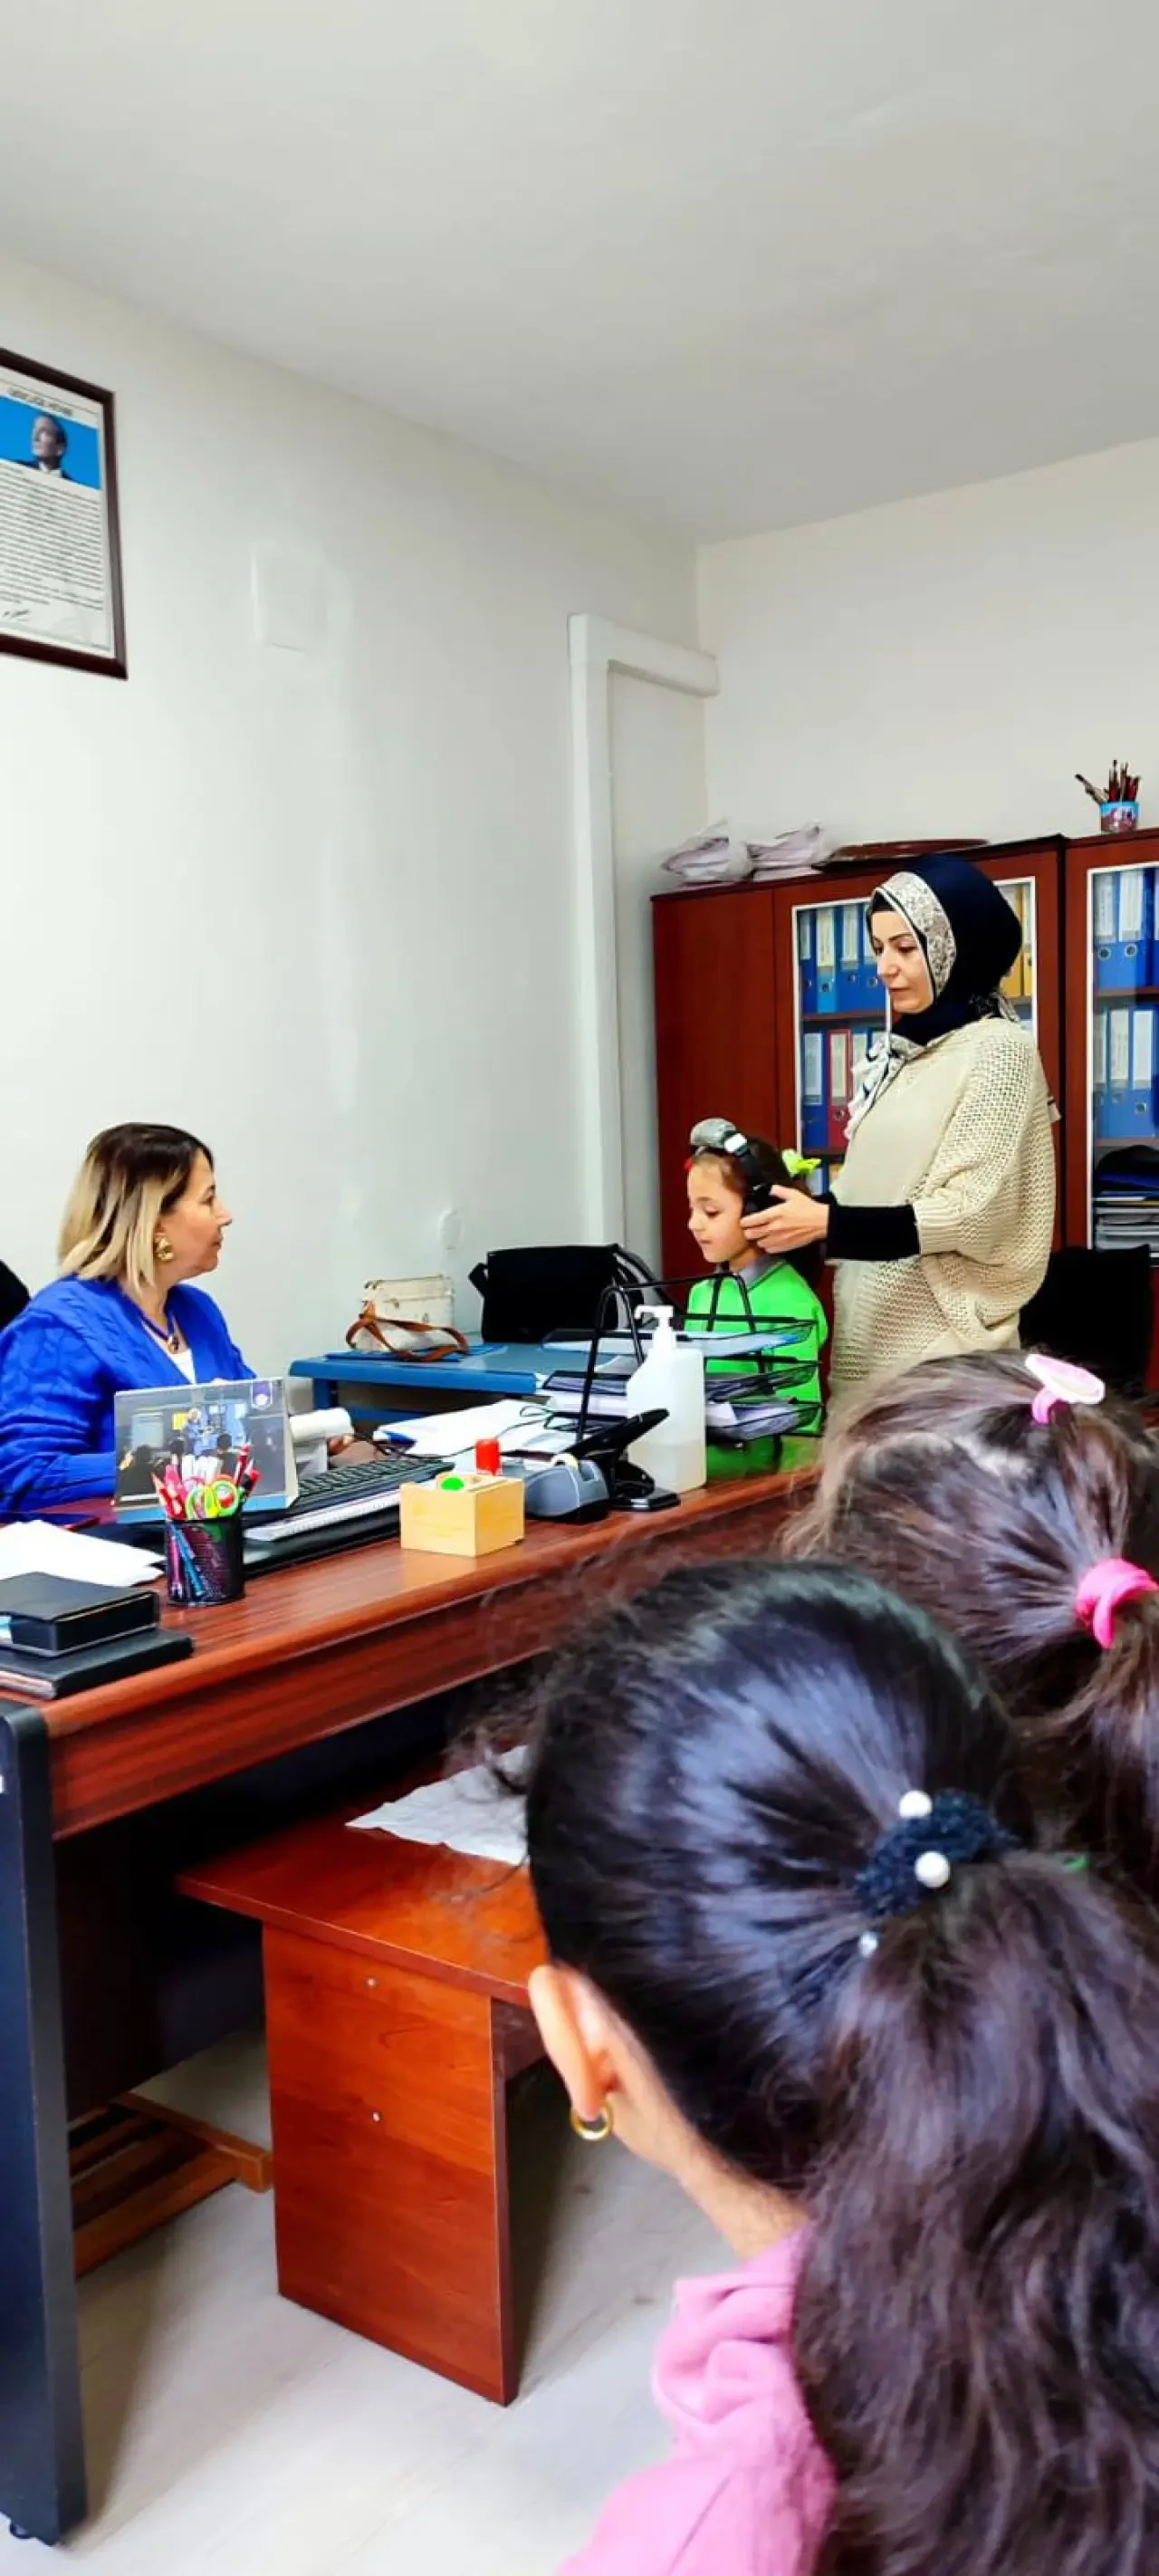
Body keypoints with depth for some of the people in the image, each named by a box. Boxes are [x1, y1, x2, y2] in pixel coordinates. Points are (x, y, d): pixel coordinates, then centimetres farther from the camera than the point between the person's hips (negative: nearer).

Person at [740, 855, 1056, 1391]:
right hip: (871, 1336, 7)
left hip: (941, 1347, -7)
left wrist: (826, 1223, -21)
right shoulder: (903, 1052, 11)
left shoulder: (998, 1049, -10)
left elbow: (971, 1212, -17)